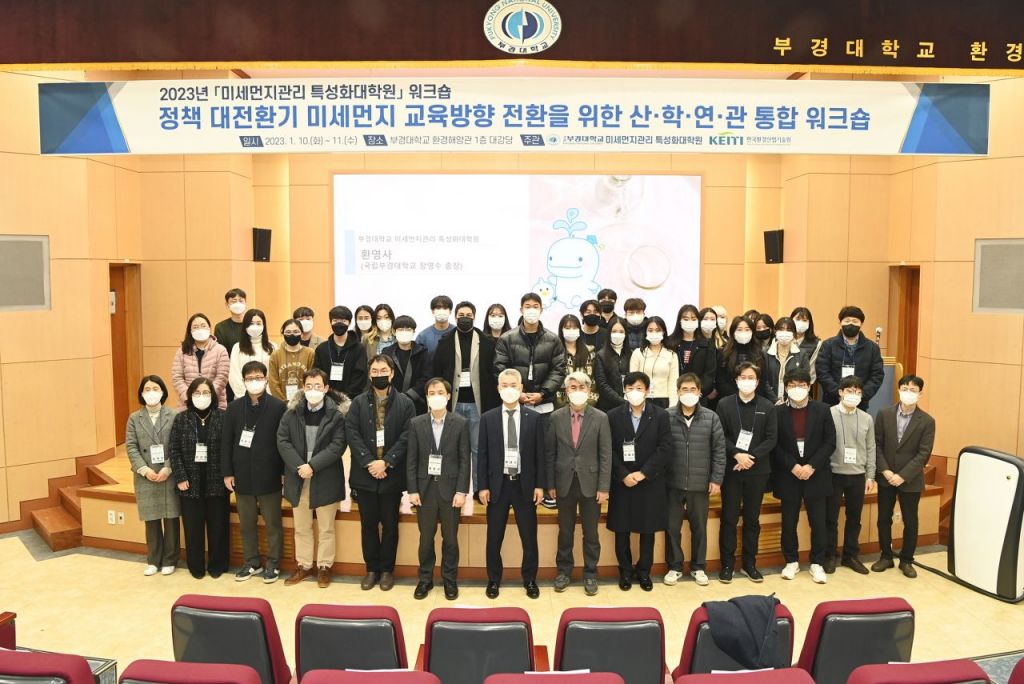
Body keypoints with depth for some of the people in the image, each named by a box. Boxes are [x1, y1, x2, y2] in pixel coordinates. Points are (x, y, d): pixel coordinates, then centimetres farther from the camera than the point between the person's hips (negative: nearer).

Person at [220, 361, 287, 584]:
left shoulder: (278, 406, -6)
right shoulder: (234, 407, 3)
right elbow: (226, 442, 4)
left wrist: (286, 472, -7)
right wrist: (227, 472, 0)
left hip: (269, 476, -3)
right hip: (242, 475, 3)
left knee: (272, 523, 8)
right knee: (246, 523, 14)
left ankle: (273, 564, 22)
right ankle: (252, 562, 30)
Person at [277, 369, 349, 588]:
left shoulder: (337, 413, -8)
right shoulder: (292, 412, 1)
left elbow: (338, 445, -13)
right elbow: (282, 440, -3)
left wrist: (312, 466, -19)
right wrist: (298, 467, -15)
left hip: (325, 479, -3)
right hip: (298, 477, 3)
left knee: (326, 528, 9)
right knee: (301, 527, 15)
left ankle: (324, 567, 23)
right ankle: (304, 565, 29)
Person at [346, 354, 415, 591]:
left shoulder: (405, 403, 0)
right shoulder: (358, 402, 4)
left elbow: (407, 437, -8)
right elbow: (352, 434, -5)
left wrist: (386, 462, -16)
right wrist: (369, 462, -16)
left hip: (392, 474, -1)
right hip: (365, 474, 1)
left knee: (390, 524, 8)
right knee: (368, 524, 10)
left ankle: (387, 569, 22)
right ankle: (371, 568, 24)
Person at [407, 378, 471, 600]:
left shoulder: (461, 423, -2)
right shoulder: (416, 423, 3)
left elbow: (465, 459, -3)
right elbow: (411, 459, 2)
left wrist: (461, 491, -8)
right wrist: (412, 490, -3)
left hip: (450, 488, -1)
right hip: (425, 487, 1)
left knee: (450, 538, 8)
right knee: (426, 538, 10)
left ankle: (450, 580, 22)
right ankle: (425, 579, 24)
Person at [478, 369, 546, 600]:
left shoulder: (534, 417, 0)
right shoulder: (487, 418, 0)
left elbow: (539, 454, 1)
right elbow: (482, 455, 1)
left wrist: (540, 485, -3)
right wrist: (483, 486, -4)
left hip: (525, 485, 0)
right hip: (497, 484, 0)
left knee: (529, 536, 9)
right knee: (494, 537, 9)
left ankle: (530, 580, 25)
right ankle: (494, 580, 26)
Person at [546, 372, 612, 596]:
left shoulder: (600, 418, -4)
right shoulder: (556, 417, -1)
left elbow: (606, 455, -4)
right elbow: (550, 453, 2)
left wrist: (604, 487, -8)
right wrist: (550, 484, 0)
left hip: (590, 483, -1)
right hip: (564, 483, 1)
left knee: (590, 533, 9)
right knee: (565, 532, 13)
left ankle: (590, 574, 24)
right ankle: (564, 571, 28)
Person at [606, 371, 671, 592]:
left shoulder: (661, 415, -1)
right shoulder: (613, 416, 0)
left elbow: (665, 449, -7)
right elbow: (610, 450, -3)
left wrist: (643, 473, -13)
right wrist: (624, 475, -14)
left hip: (650, 483, 0)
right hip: (622, 482, 0)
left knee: (648, 530, 9)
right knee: (622, 530, 7)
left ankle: (644, 571, 25)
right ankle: (625, 571, 23)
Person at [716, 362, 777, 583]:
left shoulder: (768, 407, 4)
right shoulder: (724, 404, 1)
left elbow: (771, 438, -2)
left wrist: (752, 457, -13)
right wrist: (737, 455, -15)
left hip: (757, 470, 1)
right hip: (731, 469, -1)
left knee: (752, 519, 10)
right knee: (729, 518, 3)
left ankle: (750, 563, 21)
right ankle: (727, 563, 13)